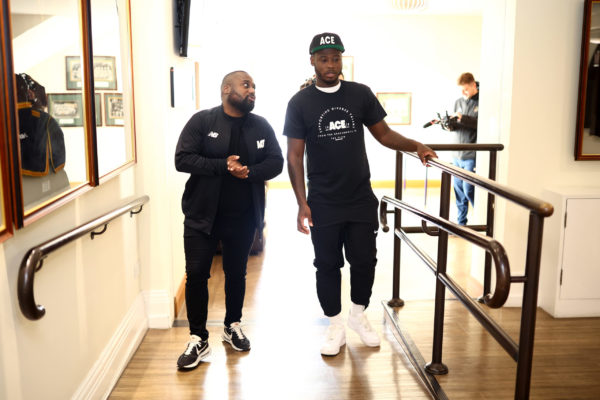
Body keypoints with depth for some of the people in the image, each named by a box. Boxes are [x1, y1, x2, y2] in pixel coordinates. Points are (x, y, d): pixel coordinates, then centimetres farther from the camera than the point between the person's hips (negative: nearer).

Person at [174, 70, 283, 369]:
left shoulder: (261, 126, 5)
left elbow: (276, 162, 1)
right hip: (202, 215, -2)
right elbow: (182, 159, -12)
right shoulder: (202, 121, -4)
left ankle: (233, 326, 35)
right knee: (196, 274, -1)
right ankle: (198, 339, 13)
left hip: (242, 217, 3)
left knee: (236, 273, 15)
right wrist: (222, 166, -21)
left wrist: (250, 172, -18)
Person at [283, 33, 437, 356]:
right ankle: (335, 327, 26)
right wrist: (302, 203, -9)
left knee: (364, 260, 9)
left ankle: (359, 315, 34)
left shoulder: (360, 94, 2)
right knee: (327, 265, 8)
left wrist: (415, 146, -10)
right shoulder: (300, 103, -3)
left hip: (361, 200, 2)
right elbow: (295, 155, -3)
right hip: (323, 204, -1)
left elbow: (383, 133, 8)